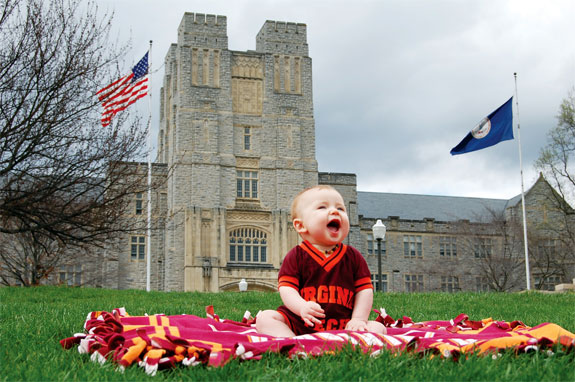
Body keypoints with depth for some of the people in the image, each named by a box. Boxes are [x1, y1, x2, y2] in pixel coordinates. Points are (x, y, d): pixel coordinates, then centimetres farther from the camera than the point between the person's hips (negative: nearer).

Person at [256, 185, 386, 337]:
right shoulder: (297, 256, 2)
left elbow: (364, 289, 7)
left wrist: (359, 319, -8)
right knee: (264, 318, -20)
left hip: (342, 326, 1)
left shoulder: (353, 256, 8)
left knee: (378, 327, -17)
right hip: (299, 323, -1)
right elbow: (287, 288, -7)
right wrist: (302, 307, -27)